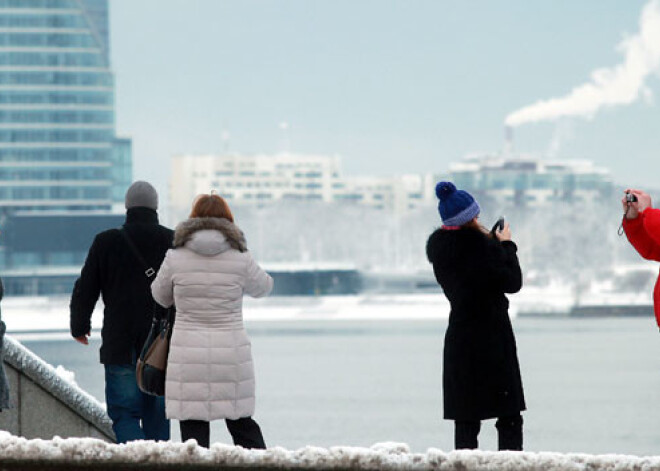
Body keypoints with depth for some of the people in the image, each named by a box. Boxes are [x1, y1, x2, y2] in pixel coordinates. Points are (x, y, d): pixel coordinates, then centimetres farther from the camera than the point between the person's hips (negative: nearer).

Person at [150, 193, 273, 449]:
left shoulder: (175, 258, -4)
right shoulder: (240, 260, -4)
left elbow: (160, 296, 13)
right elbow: (263, 287, 15)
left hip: (189, 356, -1)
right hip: (231, 354, 1)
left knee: (193, 429, 1)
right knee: (242, 424, 13)